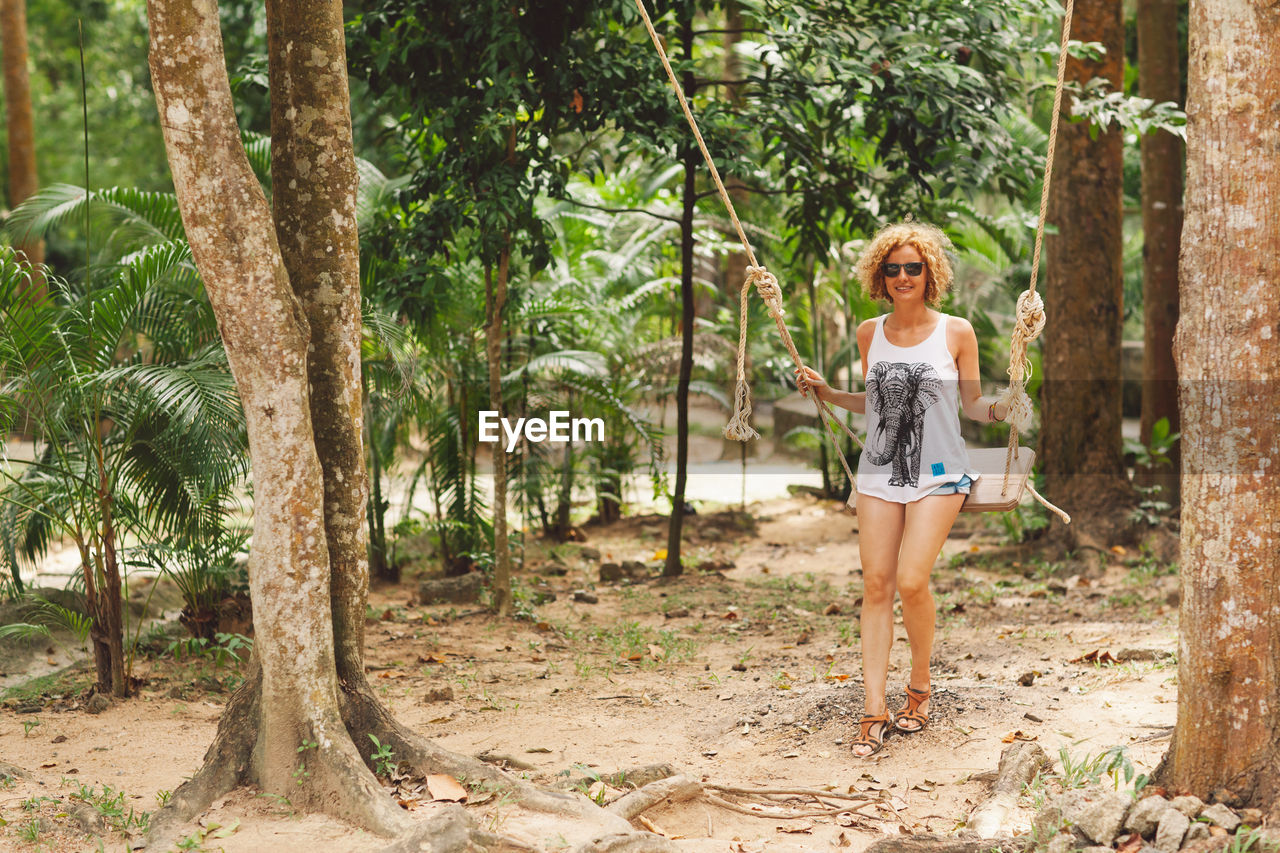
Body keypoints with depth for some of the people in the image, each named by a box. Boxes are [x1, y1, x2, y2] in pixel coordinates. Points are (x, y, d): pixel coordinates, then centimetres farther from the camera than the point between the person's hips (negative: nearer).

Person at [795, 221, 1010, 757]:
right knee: (876, 586, -2)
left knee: (911, 583, -14)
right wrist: (825, 392, 8)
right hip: (879, 473, 3)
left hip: (937, 476, -3)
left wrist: (997, 408, -15)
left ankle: (921, 685, 12)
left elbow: (971, 403, 5)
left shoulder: (956, 332, -1)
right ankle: (875, 709, 1)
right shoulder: (870, 333, 9)